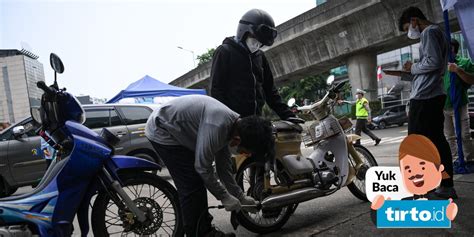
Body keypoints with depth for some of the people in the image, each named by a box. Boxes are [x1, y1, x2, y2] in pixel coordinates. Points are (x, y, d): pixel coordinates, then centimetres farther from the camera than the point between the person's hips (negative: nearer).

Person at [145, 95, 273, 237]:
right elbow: (203, 167, -27)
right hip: (163, 131, -9)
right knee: (191, 187, -10)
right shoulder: (217, 126, -34)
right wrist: (224, 197, -15)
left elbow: (224, 165, 6)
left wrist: (240, 196, 7)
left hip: (179, 133, 9)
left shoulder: (234, 124, -4)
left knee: (199, 184, 10)